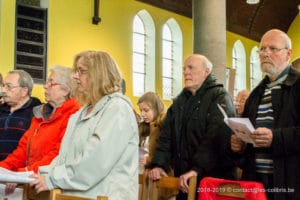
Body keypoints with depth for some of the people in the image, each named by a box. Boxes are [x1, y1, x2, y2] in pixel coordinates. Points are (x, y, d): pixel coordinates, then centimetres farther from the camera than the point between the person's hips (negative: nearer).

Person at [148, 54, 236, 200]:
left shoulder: (219, 97, -7)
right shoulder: (179, 101, 16)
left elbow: (216, 138, -21)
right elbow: (166, 136, 12)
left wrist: (197, 169, -29)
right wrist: (158, 164, -3)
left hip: (214, 179, -6)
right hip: (184, 181, 6)